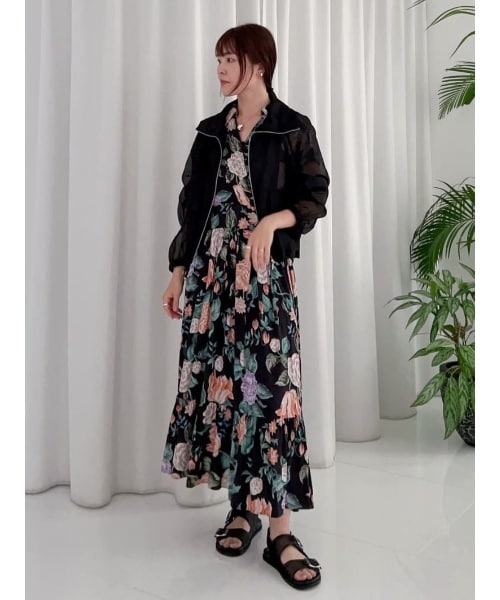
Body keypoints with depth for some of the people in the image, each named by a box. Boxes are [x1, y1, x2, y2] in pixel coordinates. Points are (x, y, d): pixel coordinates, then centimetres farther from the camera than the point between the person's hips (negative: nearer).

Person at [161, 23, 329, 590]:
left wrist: (271, 221, -20)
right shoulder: (211, 132, 14)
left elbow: (315, 198, -1)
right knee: (217, 382, 2)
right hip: (211, 273, 4)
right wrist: (178, 273, 9)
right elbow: (192, 206, 13)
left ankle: (279, 529, -2)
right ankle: (241, 507, 17)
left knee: (269, 386, -9)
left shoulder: (293, 129, 3)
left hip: (266, 274, -4)